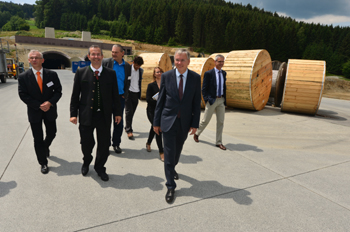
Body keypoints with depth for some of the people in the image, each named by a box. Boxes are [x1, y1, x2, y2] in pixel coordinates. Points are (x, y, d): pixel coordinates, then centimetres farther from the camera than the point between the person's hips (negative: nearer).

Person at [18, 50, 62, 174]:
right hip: (34, 112, -1)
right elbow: (23, 95, -8)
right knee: (38, 139, 5)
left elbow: (58, 91, -3)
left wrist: (50, 102, -18)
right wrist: (39, 106, -15)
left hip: (50, 110, 2)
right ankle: (43, 163, 20)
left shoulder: (52, 74, -3)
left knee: (51, 134, 15)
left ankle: (45, 147, 50)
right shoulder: (23, 77, -7)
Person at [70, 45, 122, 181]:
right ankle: (86, 163, 44)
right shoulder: (81, 73, 2)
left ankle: (100, 167, 33)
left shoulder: (111, 73, 4)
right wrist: (73, 114, -1)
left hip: (104, 115, 1)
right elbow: (75, 95, 2)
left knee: (104, 144, 9)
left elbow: (115, 95, 6)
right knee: (86, 143, 12)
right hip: (86, 115, 0)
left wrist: (117, 112, 5)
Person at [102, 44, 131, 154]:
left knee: (119, 121, 7)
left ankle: (116, 143, 23)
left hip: (120, 97, 2)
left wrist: (125, 94, 4)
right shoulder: (106, 62, -3)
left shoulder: (127, 66, 7)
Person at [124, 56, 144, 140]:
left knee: (132, 112, 10)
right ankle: (129, 131, -6)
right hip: (128, 92, -4)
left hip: (136, 93, 4)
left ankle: (127, 127, 26)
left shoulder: (141, 70, 8)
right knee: (128, 111, -9)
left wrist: (139, 94, 14)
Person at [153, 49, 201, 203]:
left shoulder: (196, 78, -2)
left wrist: (195, 124, -2)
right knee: (169, 154, 1)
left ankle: (172, 169, 50)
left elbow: (197, 102, 0)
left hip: (185, 122, 2)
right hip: (168, 121, -2)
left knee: (178, 150, 20)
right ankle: (170, 187, 14)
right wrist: (156, 122, -1)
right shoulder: (166, 76, -4)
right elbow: (160, 100, -1)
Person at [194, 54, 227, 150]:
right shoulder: (208, 73, -7)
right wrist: (207, 99, -13)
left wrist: (225, 99, 11)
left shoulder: (223, 73, 11)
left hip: (221, 100, 5)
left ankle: (219, 142, 15)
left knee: (220, 122, 5)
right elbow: (204, 88, -7)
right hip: (212, 100, -5)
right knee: (205, 120, 6)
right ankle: (196, 134, 32)